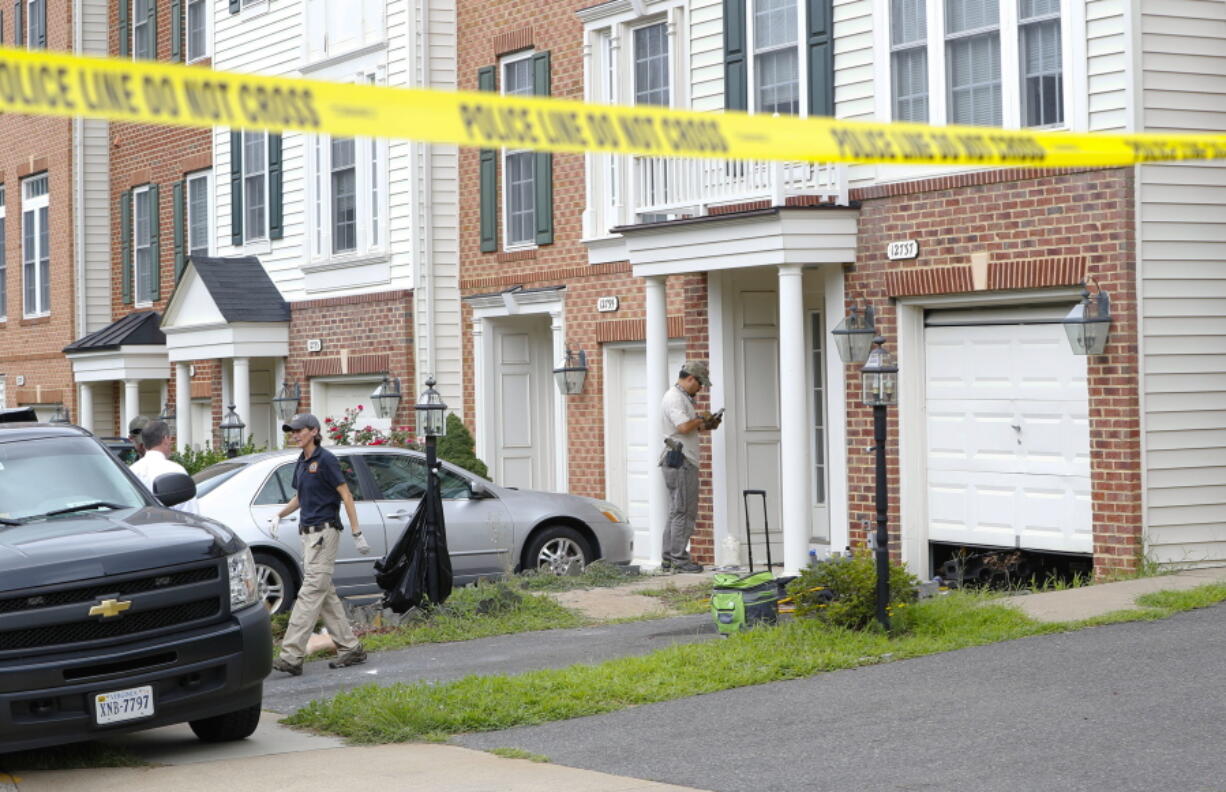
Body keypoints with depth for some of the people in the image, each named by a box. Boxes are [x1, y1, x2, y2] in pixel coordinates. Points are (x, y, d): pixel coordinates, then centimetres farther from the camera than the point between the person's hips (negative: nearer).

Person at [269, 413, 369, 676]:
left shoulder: (325, 459, -11)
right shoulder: (301, 462, 14)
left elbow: (346, 496, -12)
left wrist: (357, 534, -14)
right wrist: (279, 515, 12)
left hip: (325, 531, -9)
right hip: (308, 532, 9)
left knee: (311, 592, -13)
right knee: (325, 594, 10)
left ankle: (291, 656, -19)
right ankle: (350, 648, 17)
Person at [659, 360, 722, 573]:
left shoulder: (683, 397, 21)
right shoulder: (674, 398, -13)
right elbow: (684, 427, -25)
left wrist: (704, 426, 10)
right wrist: (700, 420, -8)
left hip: (685, 461, 11)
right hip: (680, 461, -11)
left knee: (677, 511, 12)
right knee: (683, 511, -8)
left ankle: (670, 557, 15)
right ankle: (678, 558, -6)